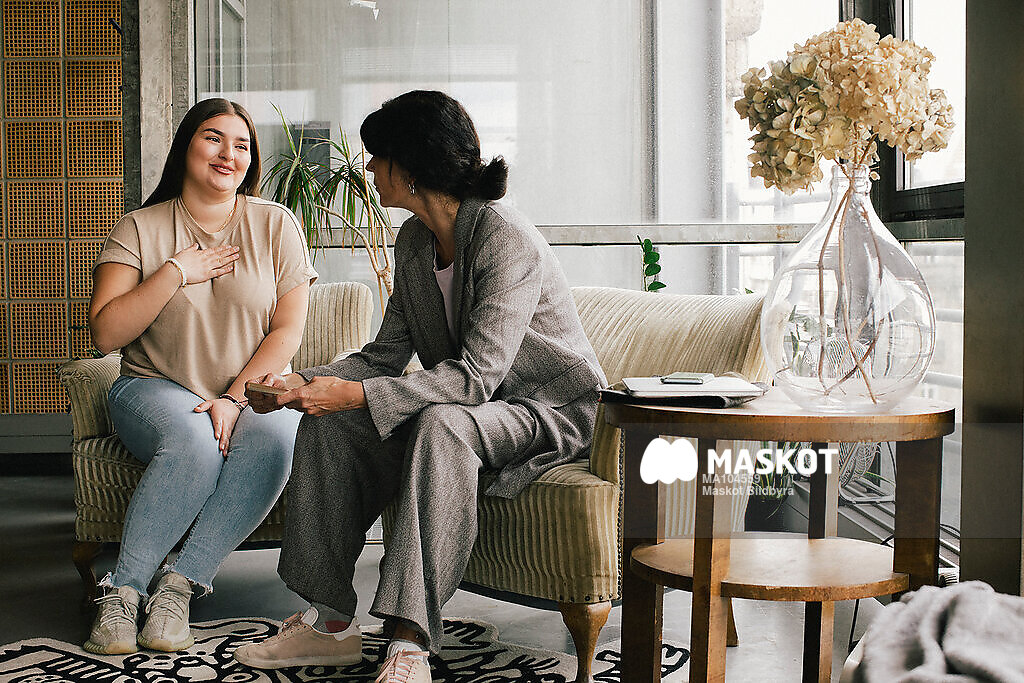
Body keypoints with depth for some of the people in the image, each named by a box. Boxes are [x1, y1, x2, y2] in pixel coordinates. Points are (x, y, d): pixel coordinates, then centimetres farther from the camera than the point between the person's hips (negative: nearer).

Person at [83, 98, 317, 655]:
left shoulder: (276, 225, 5)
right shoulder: (140, 229, 2)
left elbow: (288, 329, -1)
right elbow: (105, 334, -6)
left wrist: (236, 398, -14)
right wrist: (175, 274, -14)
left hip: (254, 390, 2)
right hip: (157, 388, -1)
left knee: (271, 440, -33)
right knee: (193, 442, -36)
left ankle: (178, 587, -26)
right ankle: (122, 592, -24)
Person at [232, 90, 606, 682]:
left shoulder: (508, 241, -23)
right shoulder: (414, 241, 4)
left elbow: (475, 376, -30)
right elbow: (386, 354, 7)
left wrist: (357, 395, -32)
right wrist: (305, 384, -10)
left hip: (554, 411, -8)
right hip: (469, 404, 8)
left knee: (441, 422, -38)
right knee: (329, 423, -10)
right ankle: (332, 622, -7)